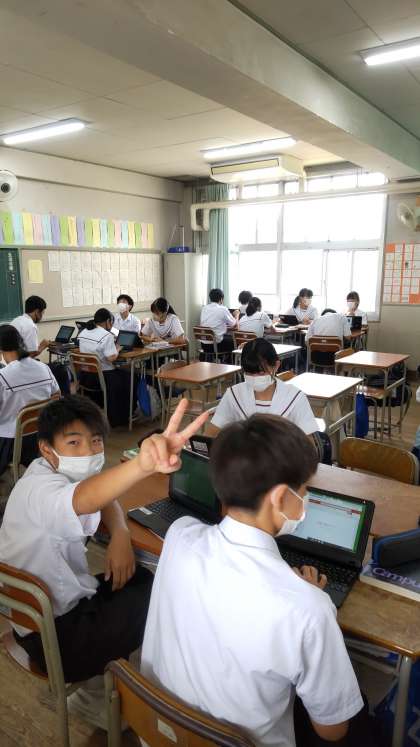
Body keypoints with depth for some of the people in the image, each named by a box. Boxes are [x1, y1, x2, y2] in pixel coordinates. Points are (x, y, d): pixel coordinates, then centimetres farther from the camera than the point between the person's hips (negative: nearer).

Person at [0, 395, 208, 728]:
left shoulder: (55, 472, -2)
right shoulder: (40, 490, -29)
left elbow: (105, 499, 12)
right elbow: (84, 499, -53)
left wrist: (121, 536, -10)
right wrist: (144, 464, -73)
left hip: (61, 603, 9)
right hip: (54, 635, -9)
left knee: (148, 580, 13)